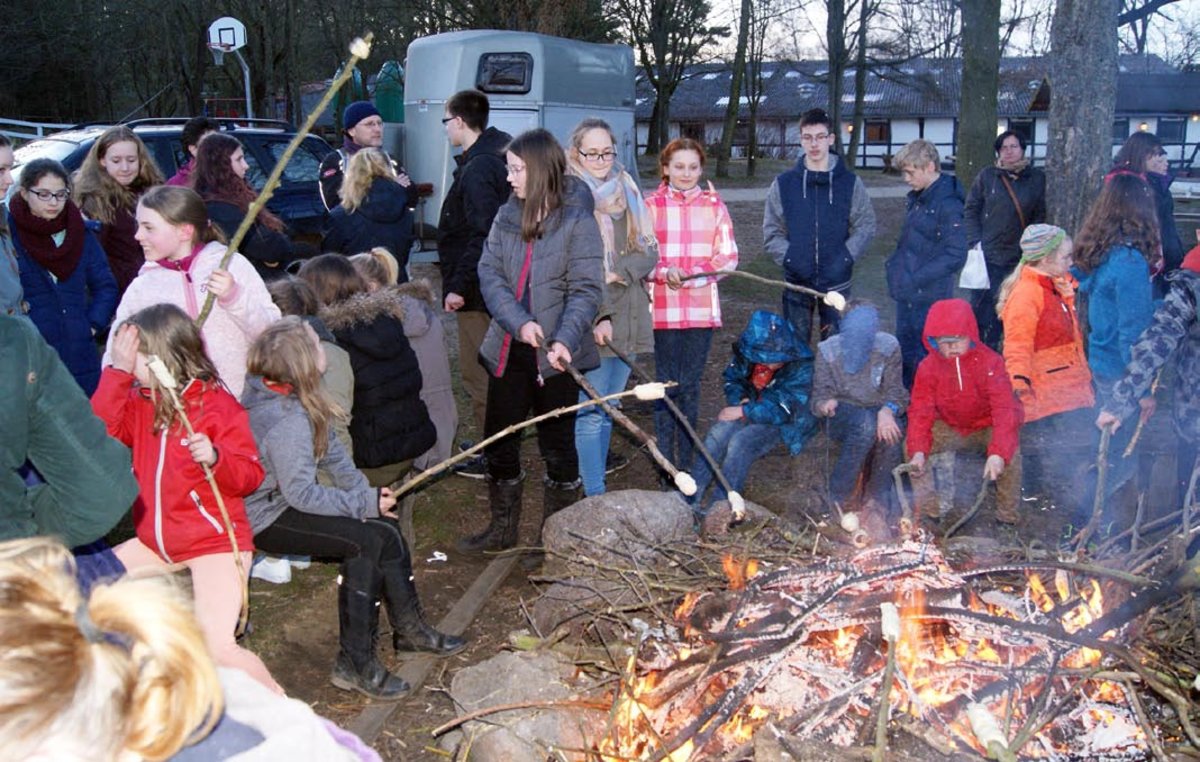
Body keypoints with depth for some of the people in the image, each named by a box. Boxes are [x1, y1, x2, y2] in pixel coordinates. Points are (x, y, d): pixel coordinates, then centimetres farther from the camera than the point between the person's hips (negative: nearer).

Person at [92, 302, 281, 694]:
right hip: (156, 541, 7)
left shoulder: (217, 404, -13)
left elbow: (250, 476, -13)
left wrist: (215, 458, -33)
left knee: (216, 647, -18)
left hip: (216, 541, -7)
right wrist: (117, 371, -16)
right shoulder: (139, 401, 5)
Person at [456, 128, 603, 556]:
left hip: (556, 354, -5)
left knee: (557, 444, 8)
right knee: (498, 438, 14)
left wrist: (565, 340, -27)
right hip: (508, 348, 6)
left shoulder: (577, 221, -10)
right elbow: (490, 273, -1)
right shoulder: (508, 216, 5)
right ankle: (503, 528, 32)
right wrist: (519, 322, -16)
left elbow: (586, 290, -14)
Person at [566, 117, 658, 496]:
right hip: (590, 322, -6)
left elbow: (649, 250, 7)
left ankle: (597, 484, 26)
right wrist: (598, 317, -17)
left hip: (628, 318, 6)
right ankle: (595, 496, 4)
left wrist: (619, 272, -12)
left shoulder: (627, 192, 11)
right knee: (592, 412, -3)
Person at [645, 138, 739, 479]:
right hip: (663, 308, -2)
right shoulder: (651, 206, 1)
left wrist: (694, 273, -13)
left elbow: (729, 257, 3)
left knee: (690, 387, 9)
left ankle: (686, 461, 19)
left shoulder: (714, 206, 6)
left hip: (702, 307, 2)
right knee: (667, 385, 3)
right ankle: (666, 460, 13)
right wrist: (664, 271, -18)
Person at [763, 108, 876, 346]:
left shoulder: (850, 183, 1)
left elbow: (866, 225, 3)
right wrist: (789, 257, -11)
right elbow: (772, 232, 3)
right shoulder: (783, 183, 2)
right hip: (796, 282, 0)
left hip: (836, 282, 0)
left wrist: (846, 257, -10)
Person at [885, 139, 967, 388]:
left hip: (929, 296, -9)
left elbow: (956, 255, -20)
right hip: (908, 294, 9)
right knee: (905, 352, 18)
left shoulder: (947, 204, -17)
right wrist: (895, 263, 11)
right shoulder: (917, 198, 11)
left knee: (925, 357, 0)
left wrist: (917, 278, -22)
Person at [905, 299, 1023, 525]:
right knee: (910, 444, -19)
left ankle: (1008, 517, -11)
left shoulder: (990, 362, -22)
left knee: (1011, 450, -32)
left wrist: (998, 453, -48)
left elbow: (1005, 409, -32)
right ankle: (926, 511, -3)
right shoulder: (928, 367, -12)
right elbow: (920, 411, -16)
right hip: (949, 430, 3)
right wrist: (918, 451, -35)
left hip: (986, 428, -3)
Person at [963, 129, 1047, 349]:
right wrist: (975, 242, -5)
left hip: (1018, 258, 1)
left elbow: (1040, 215, 8)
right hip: (987, 255, -1)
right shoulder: (987, 176, 1)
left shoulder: (1037, 178, 4)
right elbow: (970, 210, 4)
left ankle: (990, 353, 19)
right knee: (981, 305, -1)